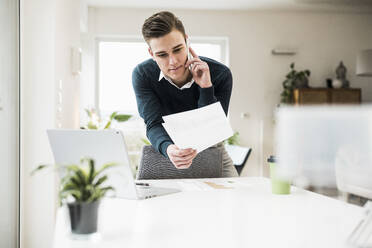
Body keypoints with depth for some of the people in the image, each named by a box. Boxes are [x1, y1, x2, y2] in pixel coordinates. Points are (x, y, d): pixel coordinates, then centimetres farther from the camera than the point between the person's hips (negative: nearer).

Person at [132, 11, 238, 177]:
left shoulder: (220, 74, -21)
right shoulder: (142, 75, -17)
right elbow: (154, 124, -24)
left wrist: (206, 88, -34)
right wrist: (168, 149, -47)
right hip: (166, 153, 0)